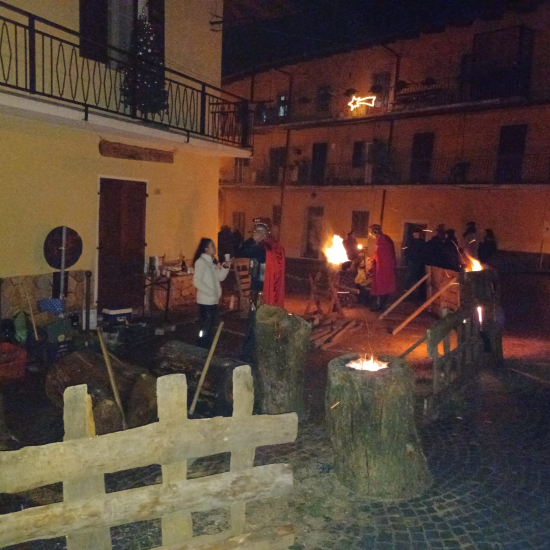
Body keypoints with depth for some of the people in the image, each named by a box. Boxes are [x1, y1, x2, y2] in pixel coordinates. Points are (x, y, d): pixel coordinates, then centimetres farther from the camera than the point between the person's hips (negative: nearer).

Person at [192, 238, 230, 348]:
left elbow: (220, 277, 13)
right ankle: (202, 348, 6)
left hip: (213, 300, 9)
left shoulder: (211, 262, 13)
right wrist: (210, 292, -18)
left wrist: (225, 267, -3)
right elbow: (197, 281, -22)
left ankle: (207, 347, 29)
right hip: (206, 300, -9)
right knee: (206, 325, -4)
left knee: (209, 325, 17)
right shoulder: (201, 261, -14)